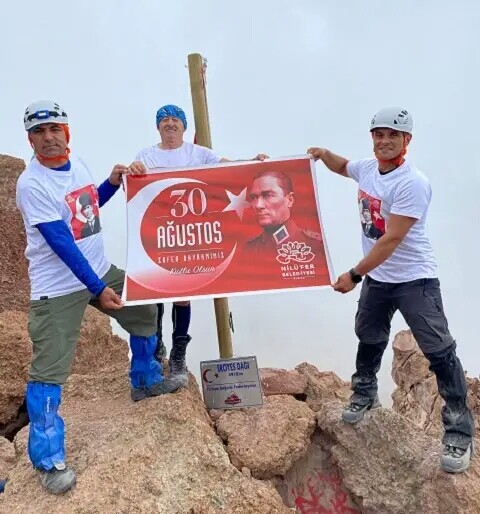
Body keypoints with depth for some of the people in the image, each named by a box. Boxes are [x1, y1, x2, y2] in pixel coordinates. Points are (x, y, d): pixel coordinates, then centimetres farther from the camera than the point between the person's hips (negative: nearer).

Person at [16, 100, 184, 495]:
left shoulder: (78, 163, 2)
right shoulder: (31, 184, -20)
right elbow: (60, 243, -24)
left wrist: (113, 182, 2)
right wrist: (97, 289, -26)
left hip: (102, 270, 8)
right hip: (58, 287, -7)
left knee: (144, 313, 18)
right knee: (49, 369, -7)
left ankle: (145, 381, 39)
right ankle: (48, 460, 8)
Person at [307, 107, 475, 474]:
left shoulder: (413, 183, -24)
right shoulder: (367, 168, 0)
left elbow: (392, 240, -27)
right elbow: (343, 167, 25)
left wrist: (353, 275, -25)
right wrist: (323, 155, 3)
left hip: (414, 280, -7)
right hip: (377, 277, 7)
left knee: (440, 352, -2)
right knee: (369, 339, 21)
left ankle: (460, 430, 12)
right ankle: (364, 394, 44)